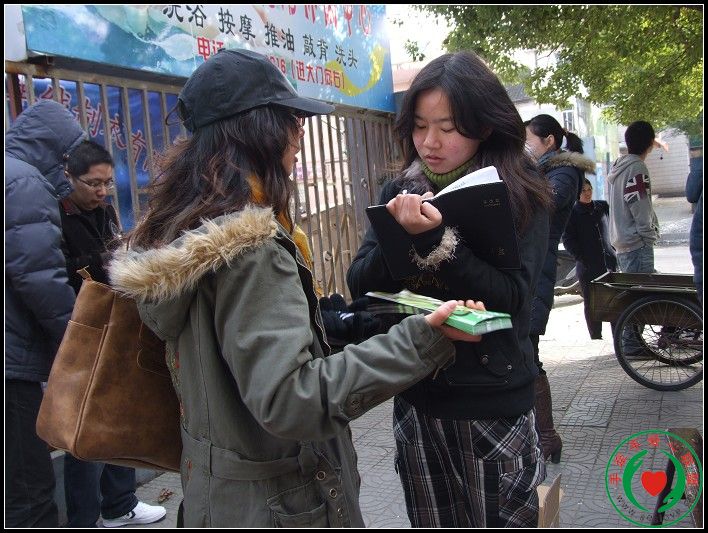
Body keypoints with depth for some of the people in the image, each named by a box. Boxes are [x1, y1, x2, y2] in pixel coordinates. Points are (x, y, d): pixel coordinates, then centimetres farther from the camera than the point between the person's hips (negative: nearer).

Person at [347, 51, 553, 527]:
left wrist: (435, 239, -29)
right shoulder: (401, 192, 2)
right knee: (431, 521, 19)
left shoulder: (521, 194, -9)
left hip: (493, 403, -3)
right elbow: (360, 286, -4)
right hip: (417, 402, 4)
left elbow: (511, 298, -19)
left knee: (501, 519, 12)